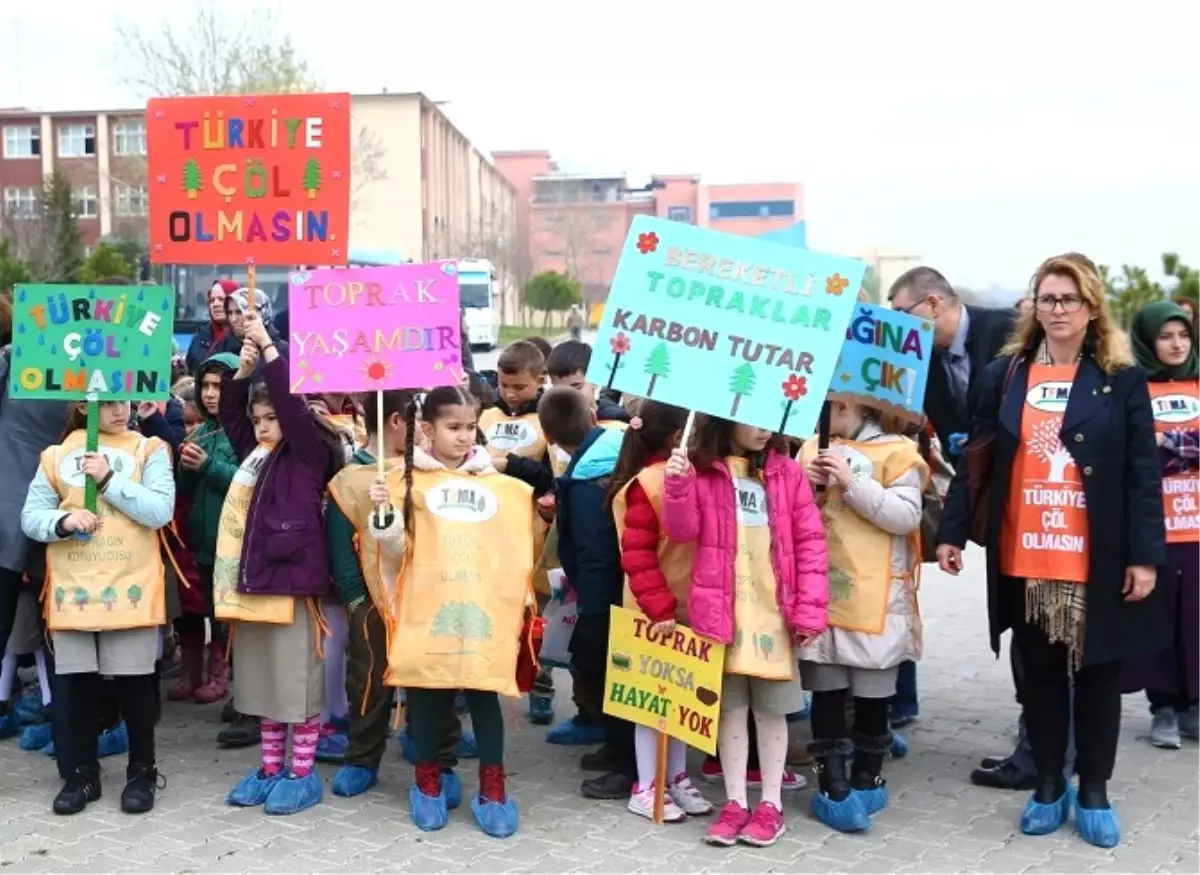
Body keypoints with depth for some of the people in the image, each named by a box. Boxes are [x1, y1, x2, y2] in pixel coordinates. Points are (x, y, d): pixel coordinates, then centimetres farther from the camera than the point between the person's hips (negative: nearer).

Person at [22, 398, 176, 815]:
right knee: (80, 683, 10)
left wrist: (109, 479, -16)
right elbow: (30, 516, 5)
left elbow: (160, 511, -11)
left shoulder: (149, 450, 0)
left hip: (130, 589, -2)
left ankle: (142, 772, 18)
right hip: (73, 589, 2)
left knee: (134, 682, 5)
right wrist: (63, 521, -15)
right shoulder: (57, 455, 6)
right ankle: (82, 774, 22)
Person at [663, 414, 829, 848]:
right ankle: (735, 801, 19)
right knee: (730, 707, 7)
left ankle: (771, 804, 19)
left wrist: (810, 609, -6)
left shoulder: (786, 472, 2)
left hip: (775, 609, 0)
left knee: (771, 709, 7)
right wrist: (678, 483, -21)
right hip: (721, 608, 0)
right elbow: (682, 530, -5)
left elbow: (811, 542, 0)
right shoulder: (701, 471, 1)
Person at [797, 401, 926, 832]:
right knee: (826, 690, 4)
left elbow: (906, 517, -13)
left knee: (872, 693, 7)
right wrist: (805, 486, -8)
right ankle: (833, 785, 11)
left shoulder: (896, 451, -4)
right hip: (819, 592, 3)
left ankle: (866, 778, 19)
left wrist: (852, 482, -17)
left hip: (874, 597, -3)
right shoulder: (812, 447, 10)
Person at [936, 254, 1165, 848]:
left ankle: (1094, 790, 22)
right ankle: (1048, 784, 24)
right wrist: (952, 531, 2)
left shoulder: (1121, 379, -1)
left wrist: (1145, 554, -9)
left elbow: (1143, 473, -3)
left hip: (1098, 560, -2)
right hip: (1023, 559, 2)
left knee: (1098, 672, 8)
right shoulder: (1004, 374, 4)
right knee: (1040, 673, 11)